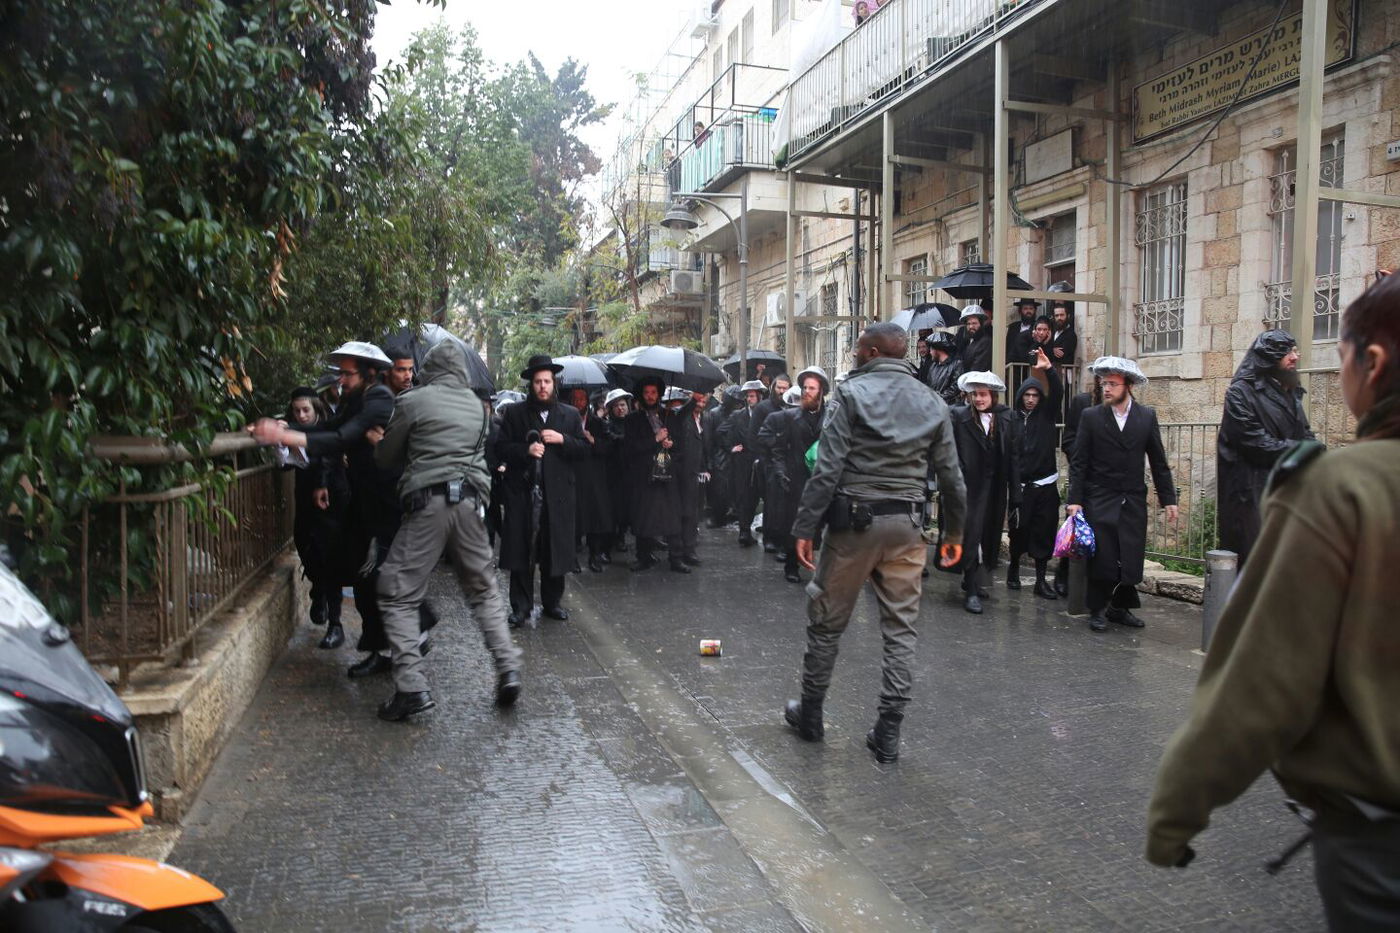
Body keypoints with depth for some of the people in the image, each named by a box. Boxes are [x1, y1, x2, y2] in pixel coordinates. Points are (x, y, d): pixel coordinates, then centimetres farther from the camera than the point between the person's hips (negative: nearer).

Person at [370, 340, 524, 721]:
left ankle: (411, 687, -6)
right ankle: (508, 670, 8)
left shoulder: (413, 401, 1)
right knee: (484, 591, 17)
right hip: (470, 500, 5)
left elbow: (385, 457, 10)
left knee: (398, 596, 2)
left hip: (427, 502, -4)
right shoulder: (477, 405, 15)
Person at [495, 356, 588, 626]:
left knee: (555, 550, 6)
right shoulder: (515, 413, 6)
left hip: (557, 494, 2)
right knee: (522, 552, 1)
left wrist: (562, 439, -10)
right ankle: (521, 606, 10)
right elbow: (501, 448, 2)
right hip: (522, 493, -1)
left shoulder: (570, 415, 11)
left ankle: (552, 602, 20)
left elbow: (584, 449, 7)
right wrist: (526, 450, -14)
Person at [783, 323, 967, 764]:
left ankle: (810, 713, 25)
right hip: (907, 527, 4)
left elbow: (828, 469, -14)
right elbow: (950, 477, 8)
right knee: (901, 629, 9)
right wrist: (954, 533, 18)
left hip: (854, 521, -3)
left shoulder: (851, 394, -6)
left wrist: (805, 527, -11)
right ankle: (888, 731, 11)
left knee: (826, 621, 11)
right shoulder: (932, 403, 7)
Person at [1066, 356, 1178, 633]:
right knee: (1102, 557, -3)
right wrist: (1075, 500, -8)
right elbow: (1079, 462, -2)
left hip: (1134, 501, 2)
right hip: (1100, 502, -2)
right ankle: (1097, 610, 12)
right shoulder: (1091, 416, -1)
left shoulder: (1147, 416, 5)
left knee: (1131, 558, 3)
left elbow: (1158, 462, 8)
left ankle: (1121, 607, 20)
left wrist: (1168, 499, 4)